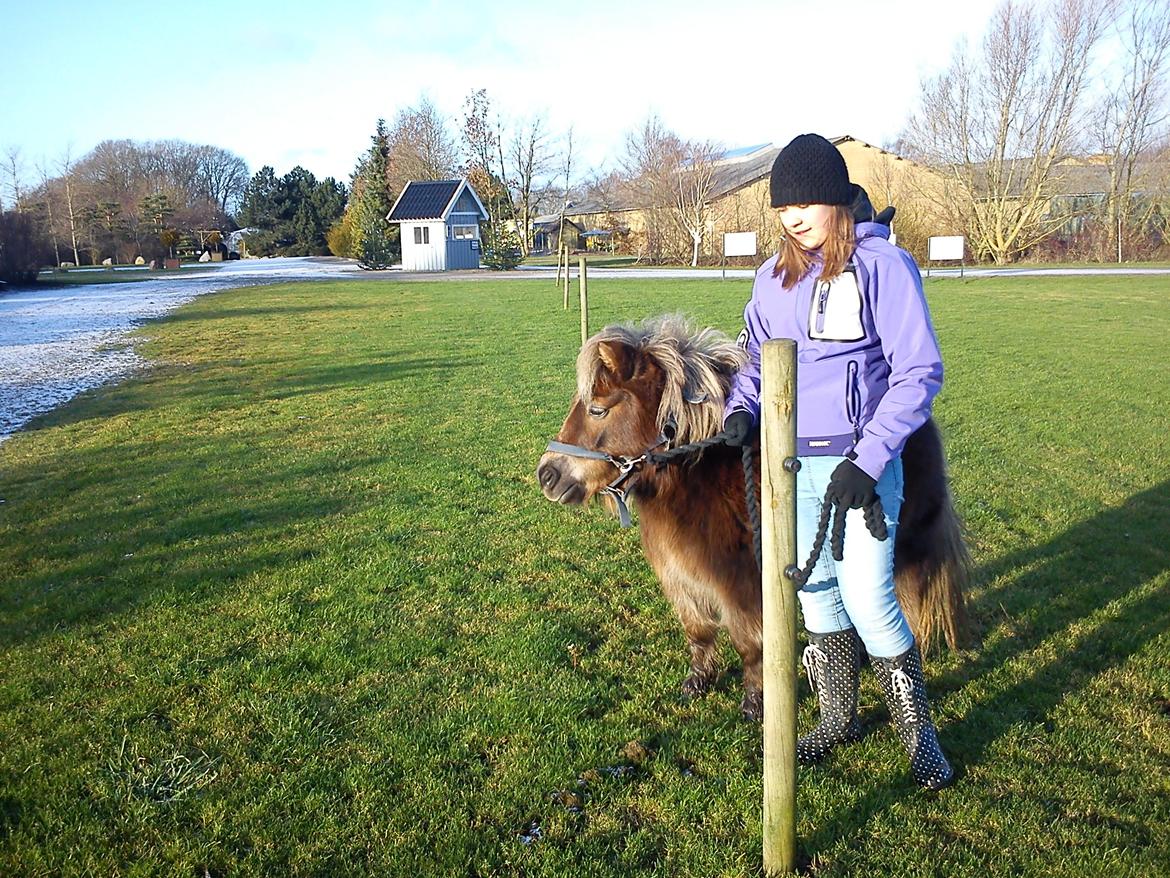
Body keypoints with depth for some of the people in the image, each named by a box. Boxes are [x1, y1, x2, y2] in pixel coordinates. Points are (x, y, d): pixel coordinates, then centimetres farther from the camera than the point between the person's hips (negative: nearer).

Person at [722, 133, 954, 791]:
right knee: (816, 591, 14)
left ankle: (918, 728, 19)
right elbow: (757, 357, 19)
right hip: (794, 463, 6)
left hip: (860, 462, -6)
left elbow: (920, 372, -13)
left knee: (868, 600, -5)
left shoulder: (881, 264, -11)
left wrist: (867, 462, -20)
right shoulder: (774, 276, 7)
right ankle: (839, 717, 34)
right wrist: (742, 408, -3)